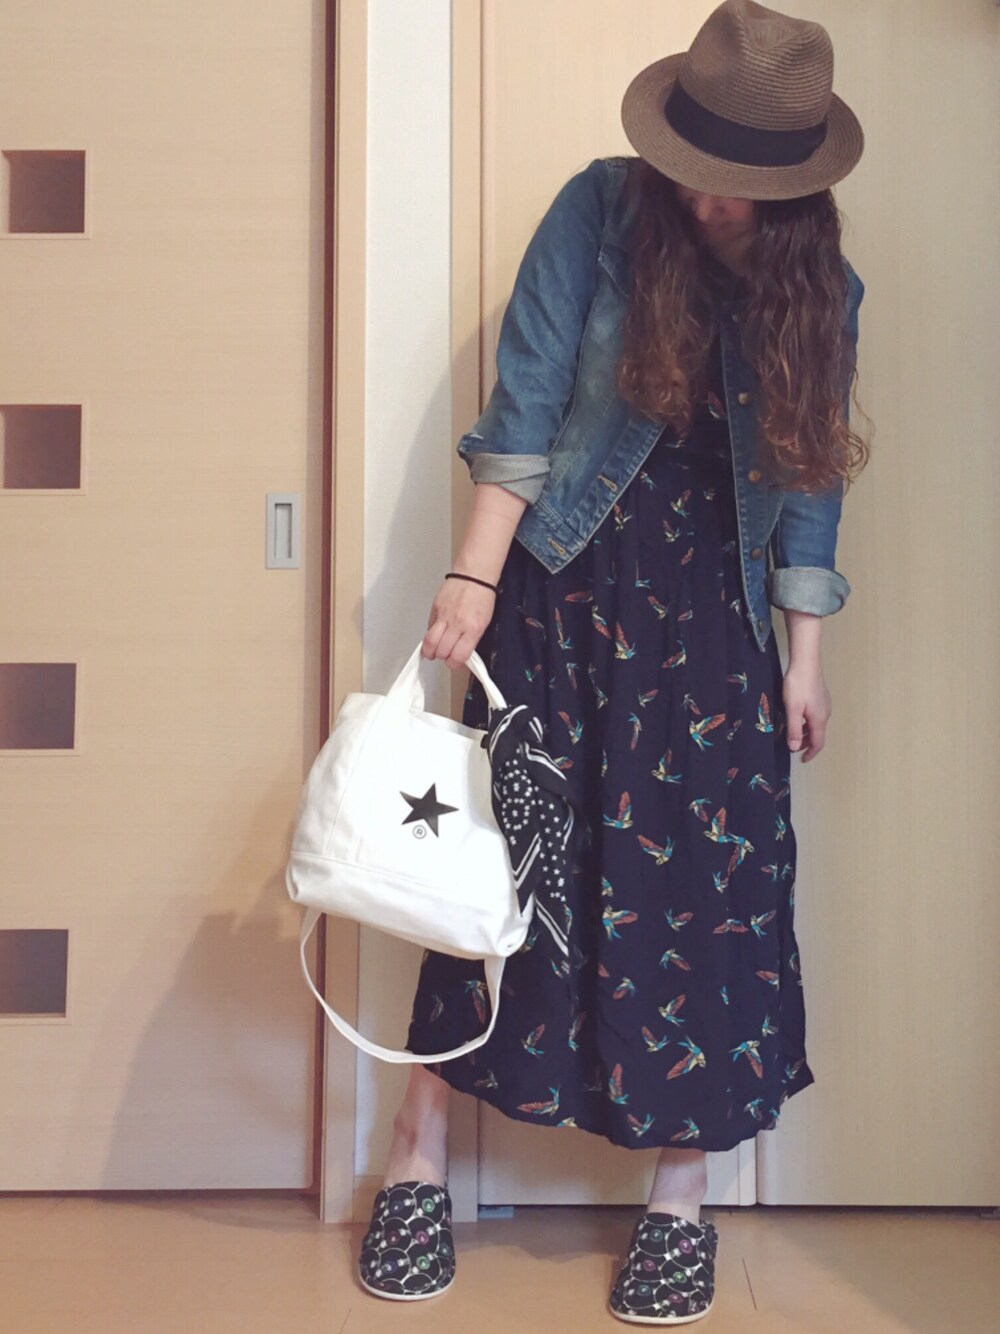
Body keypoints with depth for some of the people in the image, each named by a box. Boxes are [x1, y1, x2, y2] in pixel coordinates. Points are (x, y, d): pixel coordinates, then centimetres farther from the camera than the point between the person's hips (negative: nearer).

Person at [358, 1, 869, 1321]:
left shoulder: (819, 287, 4)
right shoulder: (601, 211, -4)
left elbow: (805, 477, 8)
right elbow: (523, 407, -7)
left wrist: (804, 655, 6)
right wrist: (475, 575, -14)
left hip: (709, 621, 2)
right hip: (562, 588, -2)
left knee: (707, 877, 0)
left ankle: (683, 1188, 16)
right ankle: (420, 1152, 15)